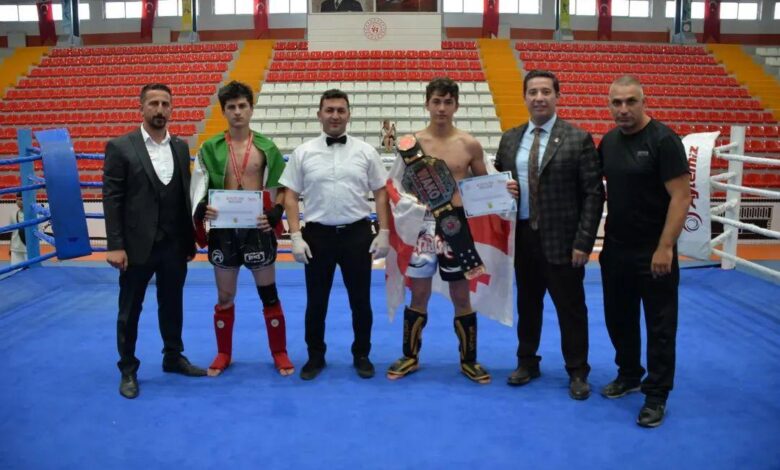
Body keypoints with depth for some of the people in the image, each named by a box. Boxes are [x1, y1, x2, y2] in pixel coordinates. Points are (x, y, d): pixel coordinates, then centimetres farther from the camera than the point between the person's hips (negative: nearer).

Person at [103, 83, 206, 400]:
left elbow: (186, 195, 9)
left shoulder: (181, 147, 7)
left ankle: (173, 357, 33)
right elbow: (112, 199, -8)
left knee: (172, 305, 16)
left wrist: (191, 240, 7)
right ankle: (128, 370, 23)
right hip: (137, 245, -4)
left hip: (174, 244, 4)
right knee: (130, 311, 9)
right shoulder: (120, 147, -5)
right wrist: (115, 245, -13)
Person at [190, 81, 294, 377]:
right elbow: (198, 188, 0)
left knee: (269, 294, 6)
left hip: (258, 228, -1)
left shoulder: (267, 148, 2)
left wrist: (274, 214, -14)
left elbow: (282, 188, 4)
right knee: (225, 297, 11)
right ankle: (223, 354, 28)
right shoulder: (209, 149, 2)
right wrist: (202, 210, -21)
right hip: (223, 229, 1)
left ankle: (280, 353, 20)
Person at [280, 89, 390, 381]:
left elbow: (381, 193, 4)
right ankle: (315, 356, 29)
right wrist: (296, 237, -5)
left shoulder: (366, 151, 2)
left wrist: (384, 232, -2)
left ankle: (361, 355, 29)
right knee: (316, 302, 11)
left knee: (361, 301, 10)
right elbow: (291, 196, 2)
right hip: (318, 235, 0)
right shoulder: (303, 153, 1)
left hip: (357, 234, 0)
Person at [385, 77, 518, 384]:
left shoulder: (470, 144, 0)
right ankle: (410, 357, 27)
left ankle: (469, 360, 25)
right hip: (423, 223, 0)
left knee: (461, 296, 9)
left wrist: (504, 191, -11)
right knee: (419, 294, 10)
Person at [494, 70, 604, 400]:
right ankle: (527, 362, 34)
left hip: (561, 239, -4)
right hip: (522, 236, 4)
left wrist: (583, 242, -13)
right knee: (527, 304, 16)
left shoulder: (578, 139, -6)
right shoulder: (510, 139, 8)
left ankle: (577, 373, 24)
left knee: (571, 308, 7)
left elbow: (593, 194, -8)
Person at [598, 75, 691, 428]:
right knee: (618, 317, 18)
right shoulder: (609, 141, 4)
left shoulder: (663, 140, -13)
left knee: (660, 325, 6)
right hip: (615, 248, 6)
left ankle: (657, 396, 18)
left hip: (653, 251, -6)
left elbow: (681, 196, -17)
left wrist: (665, 248, -21)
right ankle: (629, 375, 37)